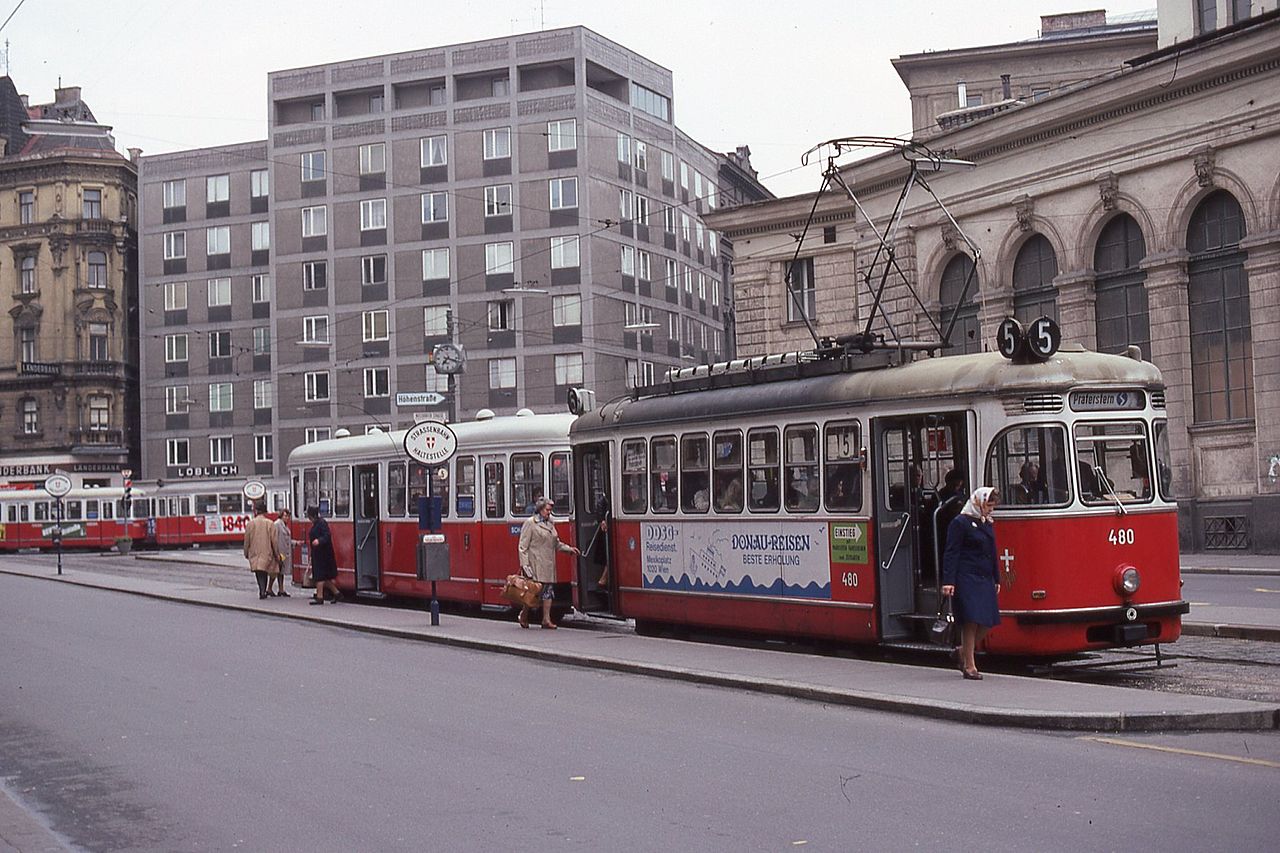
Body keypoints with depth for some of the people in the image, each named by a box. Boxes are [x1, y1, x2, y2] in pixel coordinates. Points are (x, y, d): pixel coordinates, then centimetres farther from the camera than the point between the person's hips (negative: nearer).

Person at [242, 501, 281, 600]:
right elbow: (274, 541, -4)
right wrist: (277, 554, 5)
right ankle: (263, 591, 9)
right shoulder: (270, 523, -5)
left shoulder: (250, 524, -3)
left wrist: (246, 553, 14)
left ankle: (262, 591, -14)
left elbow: (246, 540, 2)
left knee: (259, 573, 1)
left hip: (254, 553, 0)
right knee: (264, 572, 12)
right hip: (267, 552, 0)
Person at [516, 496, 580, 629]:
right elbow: (523, 546, -7)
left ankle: (546, 620, 4)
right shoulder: (530, 523, -4)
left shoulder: (550, 524, 17)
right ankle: (524, 616, 14)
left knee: (548, 590, 2)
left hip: (548, 564, 7)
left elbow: (556, 544, 24)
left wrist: (569, 548, 8)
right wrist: (524, 564, -14)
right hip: (535, 564, -7)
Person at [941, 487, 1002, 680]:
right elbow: (951, 554, -10)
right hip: (967, 579, -8)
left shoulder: (988, 524, 16)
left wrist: (996, 579, 24)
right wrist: (948, 581, -16)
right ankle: (969, 666, 0)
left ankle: (964, 651, 25)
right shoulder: (960, 523, -7)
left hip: (985, 579, 8)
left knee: (988, 621, 3)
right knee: (971, 621, -8)